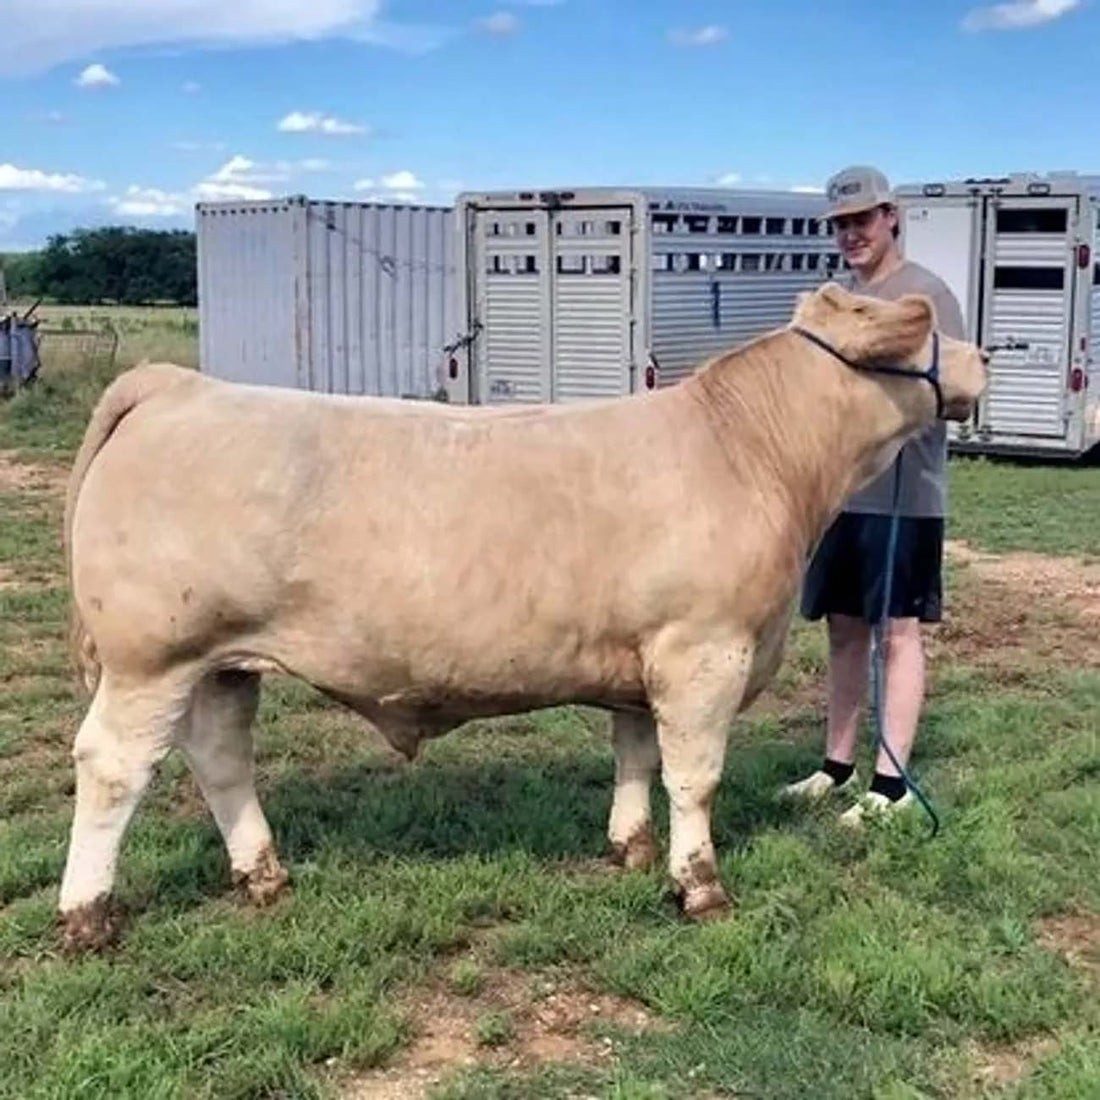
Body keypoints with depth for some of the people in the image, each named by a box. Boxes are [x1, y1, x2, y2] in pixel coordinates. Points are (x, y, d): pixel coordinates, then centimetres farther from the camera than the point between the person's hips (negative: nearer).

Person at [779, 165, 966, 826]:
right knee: (845, 628, 13)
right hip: (839, 489, 7)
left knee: (899, 630, -2)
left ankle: (891, 783, 3)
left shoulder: (926, 293, -7)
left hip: (903, 494, -7)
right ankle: (838, 765, 24)